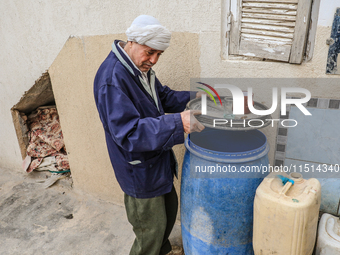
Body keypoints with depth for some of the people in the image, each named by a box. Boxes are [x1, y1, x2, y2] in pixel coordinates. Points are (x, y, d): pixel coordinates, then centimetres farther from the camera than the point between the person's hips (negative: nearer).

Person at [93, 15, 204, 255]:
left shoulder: (141, 67, 3)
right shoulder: (112, 78, -28)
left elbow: (164, 97, 15)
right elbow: (128, 133, -34)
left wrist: (193, 98, -2)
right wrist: (177, 123, -42)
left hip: (157, 160, 10)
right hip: (139, 170, -10)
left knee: (169, 208, 26)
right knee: (152, 228, 7)